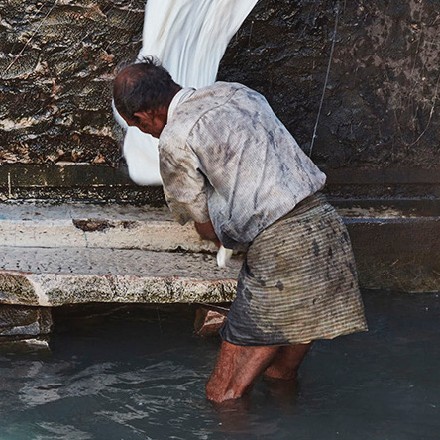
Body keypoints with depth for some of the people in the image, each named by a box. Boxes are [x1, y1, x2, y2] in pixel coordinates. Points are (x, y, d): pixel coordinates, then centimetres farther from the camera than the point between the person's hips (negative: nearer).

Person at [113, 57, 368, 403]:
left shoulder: (175, 140, -5)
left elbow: (208, 228, 5)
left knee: (225, 394, 2)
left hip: (280, 249, -8)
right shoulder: (236, 92, 16)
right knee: (281, 380, 23)